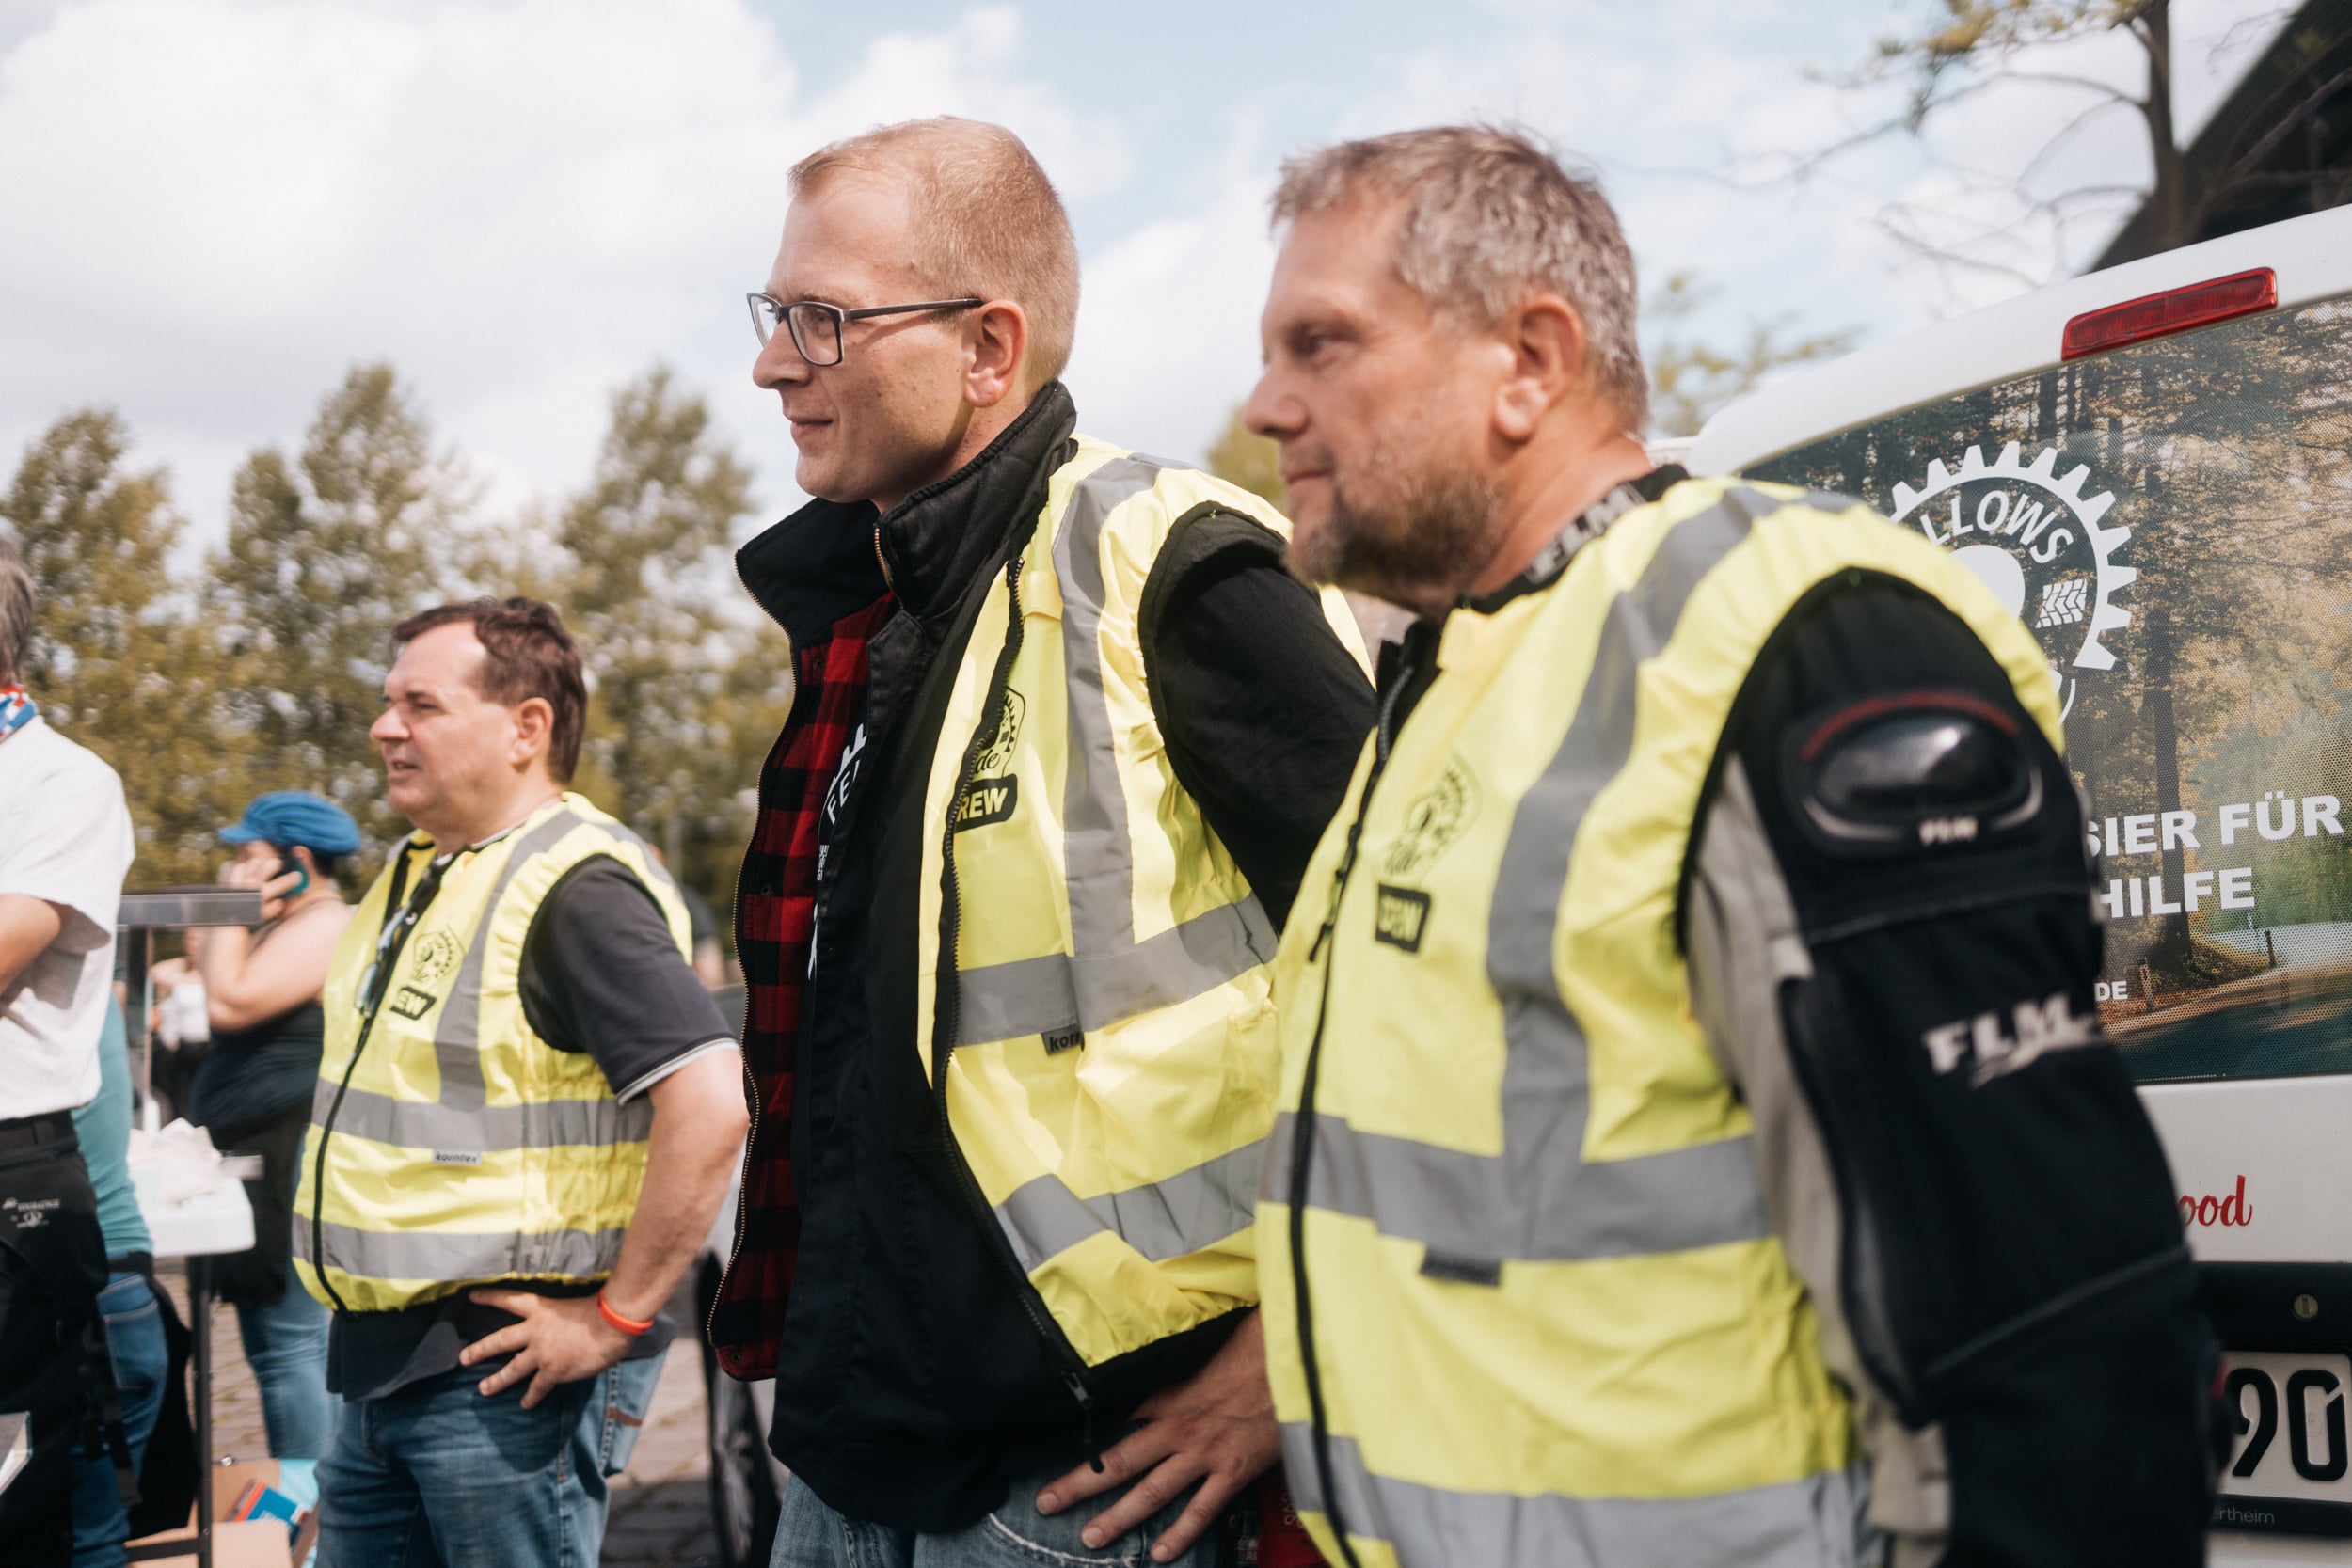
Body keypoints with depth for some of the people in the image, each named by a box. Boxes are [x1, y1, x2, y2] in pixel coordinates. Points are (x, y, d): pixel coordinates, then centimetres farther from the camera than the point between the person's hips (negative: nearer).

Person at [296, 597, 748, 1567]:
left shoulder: (575, 888, -17)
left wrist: (616, 1317, -22)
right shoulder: (415, 876, 14)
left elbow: (711, 1104, -26)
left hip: (500, 1374, -9)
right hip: (380, 1363, 9)